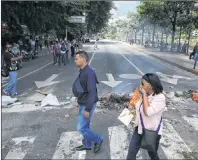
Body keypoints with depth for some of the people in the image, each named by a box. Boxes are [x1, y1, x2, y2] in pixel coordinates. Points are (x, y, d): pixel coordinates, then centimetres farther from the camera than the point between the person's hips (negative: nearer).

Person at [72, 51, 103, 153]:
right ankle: (87, 145, 38)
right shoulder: (82, 71, 5)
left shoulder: (89, 73, -25)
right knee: (85, 126, 20)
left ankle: (98, 140, 21)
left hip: (87, 105, -9)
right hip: (83, 104, 9)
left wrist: (87, 109, -24)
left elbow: (92, 92, -27)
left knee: (81, 128, 1)